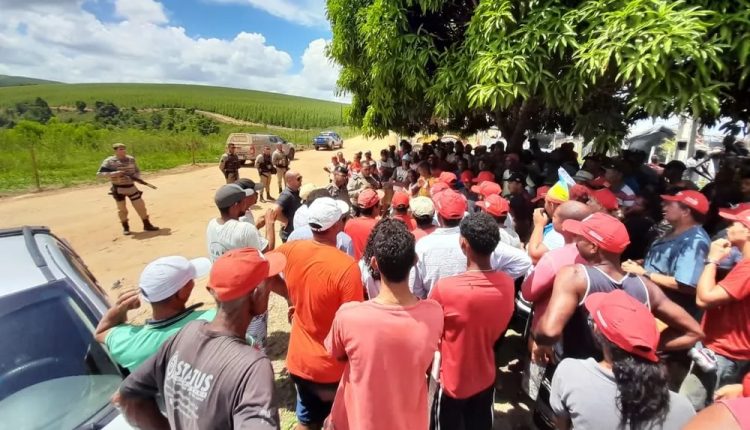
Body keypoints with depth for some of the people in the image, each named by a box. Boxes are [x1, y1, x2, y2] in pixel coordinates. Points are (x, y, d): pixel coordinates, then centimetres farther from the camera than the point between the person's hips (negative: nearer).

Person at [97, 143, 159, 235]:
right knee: (122, 209, 6)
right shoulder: (109, 161, -9)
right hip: (118, 188, -3)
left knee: (140, 206, 2)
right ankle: (125, 228, 22)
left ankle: (147, 225, 13)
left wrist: (136, 177, -10)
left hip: (131, 187, 3)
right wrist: (113, 173, -25)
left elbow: (137, 171, 12)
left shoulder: (131, 159, 3)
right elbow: (99, 174, -11)